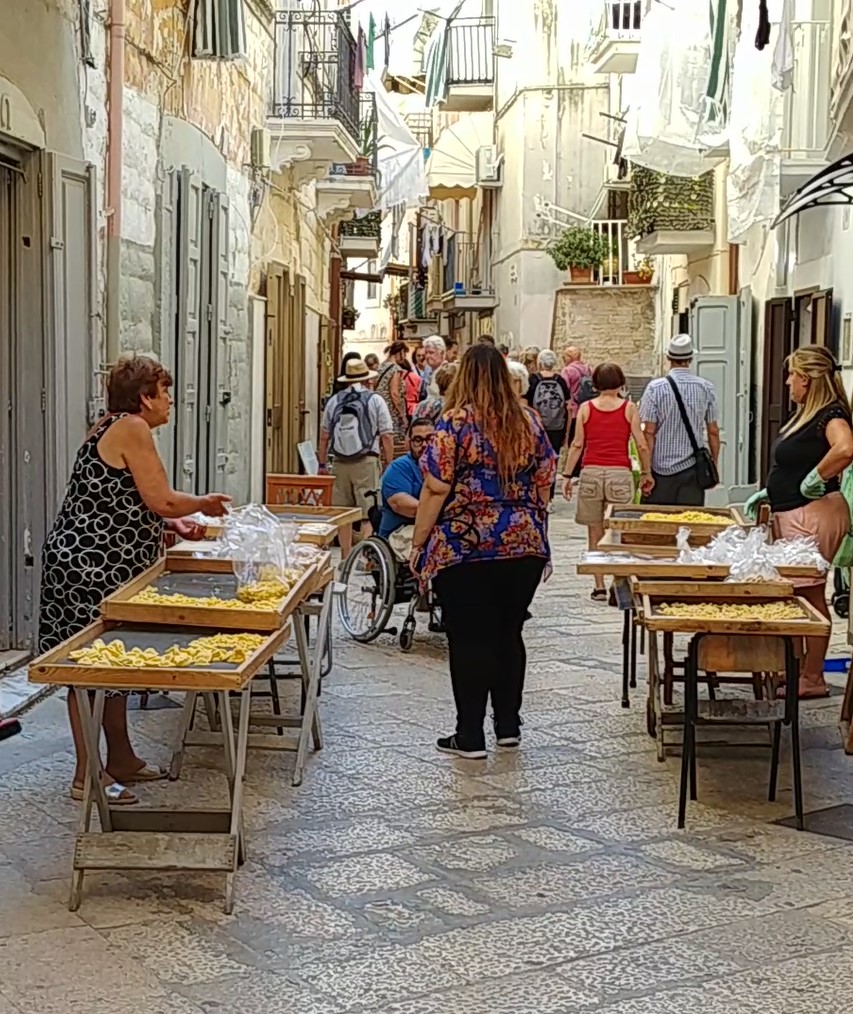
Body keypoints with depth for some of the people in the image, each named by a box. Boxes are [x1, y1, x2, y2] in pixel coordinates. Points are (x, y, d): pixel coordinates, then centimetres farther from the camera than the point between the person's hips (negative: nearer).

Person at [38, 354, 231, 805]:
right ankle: (86, 776, 2)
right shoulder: (132, 429, -14)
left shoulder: (113, 427, 16)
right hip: (91, 568, -11)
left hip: (106, 567, 11)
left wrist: (174, 523, 11)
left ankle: (121, 760, 27)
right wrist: (203, 504, 2)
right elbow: (162, 500, -16)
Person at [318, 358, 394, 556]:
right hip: (367, 462, -3)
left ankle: (346, 556, 18)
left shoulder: (334, 401, 7)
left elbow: (324, 436, 9)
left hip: (340, 463, 3)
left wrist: (323, 463, 17)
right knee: (368, 513, 0)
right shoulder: (375, 400, -1)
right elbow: (387, 436, -5)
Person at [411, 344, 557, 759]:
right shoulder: (529, 420, 5)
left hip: (465, 548, -5)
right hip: (524, 547, 5)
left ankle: (470, 736, 6)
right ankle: (508, 725, 23)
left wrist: (419, 542, -3)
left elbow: (436, 489, -12)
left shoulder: (456, 423, -10)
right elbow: (543, 482, 11)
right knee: (508, 633, 15)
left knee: (469, 639, 2)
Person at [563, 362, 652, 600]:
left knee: (595, 534, 7)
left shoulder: (586, 408, 3)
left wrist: (567, 474, 6)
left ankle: (599, 587, 6)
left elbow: (577, 444, 1)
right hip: (620, 473, -1)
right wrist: (646, 473, 11)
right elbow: (641, 445, 0)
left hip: (591, 473, 1)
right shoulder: (629, 408, 1)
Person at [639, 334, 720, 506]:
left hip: (661, 468, -1)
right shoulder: (706, 388, 0)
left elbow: (649, 432, -8)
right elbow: (713, 431, 5)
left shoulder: (655, 388, -6)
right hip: (693, 468, 2)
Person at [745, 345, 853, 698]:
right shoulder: (805, 414, 16)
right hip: (791, 514, 10)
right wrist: (769, 493, 20)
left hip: (813, 514, -10)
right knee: (795, 594, 12)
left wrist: (815, 480, -25)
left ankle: (813, 679, 4)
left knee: (810, 594, -3)